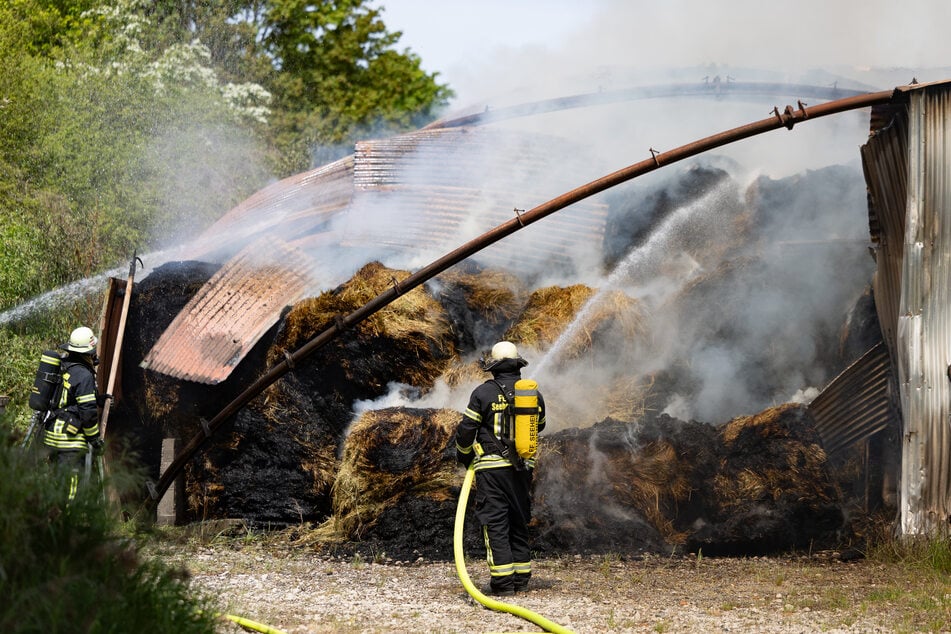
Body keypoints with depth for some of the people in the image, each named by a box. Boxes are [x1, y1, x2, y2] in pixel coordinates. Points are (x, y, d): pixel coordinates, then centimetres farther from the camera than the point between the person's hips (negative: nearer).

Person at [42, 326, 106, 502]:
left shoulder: (64, 367, 12)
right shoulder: (84, 375, -15)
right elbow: (88, 412, -16)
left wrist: (97, 398, 22)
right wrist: (95, 439, -6)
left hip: (53, 435, 9)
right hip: (70, 440, -9)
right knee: (69, 481, -7)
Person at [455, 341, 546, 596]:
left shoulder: (483, 393, -7)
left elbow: (466, 429, -5)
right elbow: (539, 425, 22)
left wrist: (463, 456, 12)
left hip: (491, 467, -4)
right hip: (523, 467, 5)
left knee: (495, 522, -3)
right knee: (519, 521, 15)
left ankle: (502, 580, -8)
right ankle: (521, 576, 16)